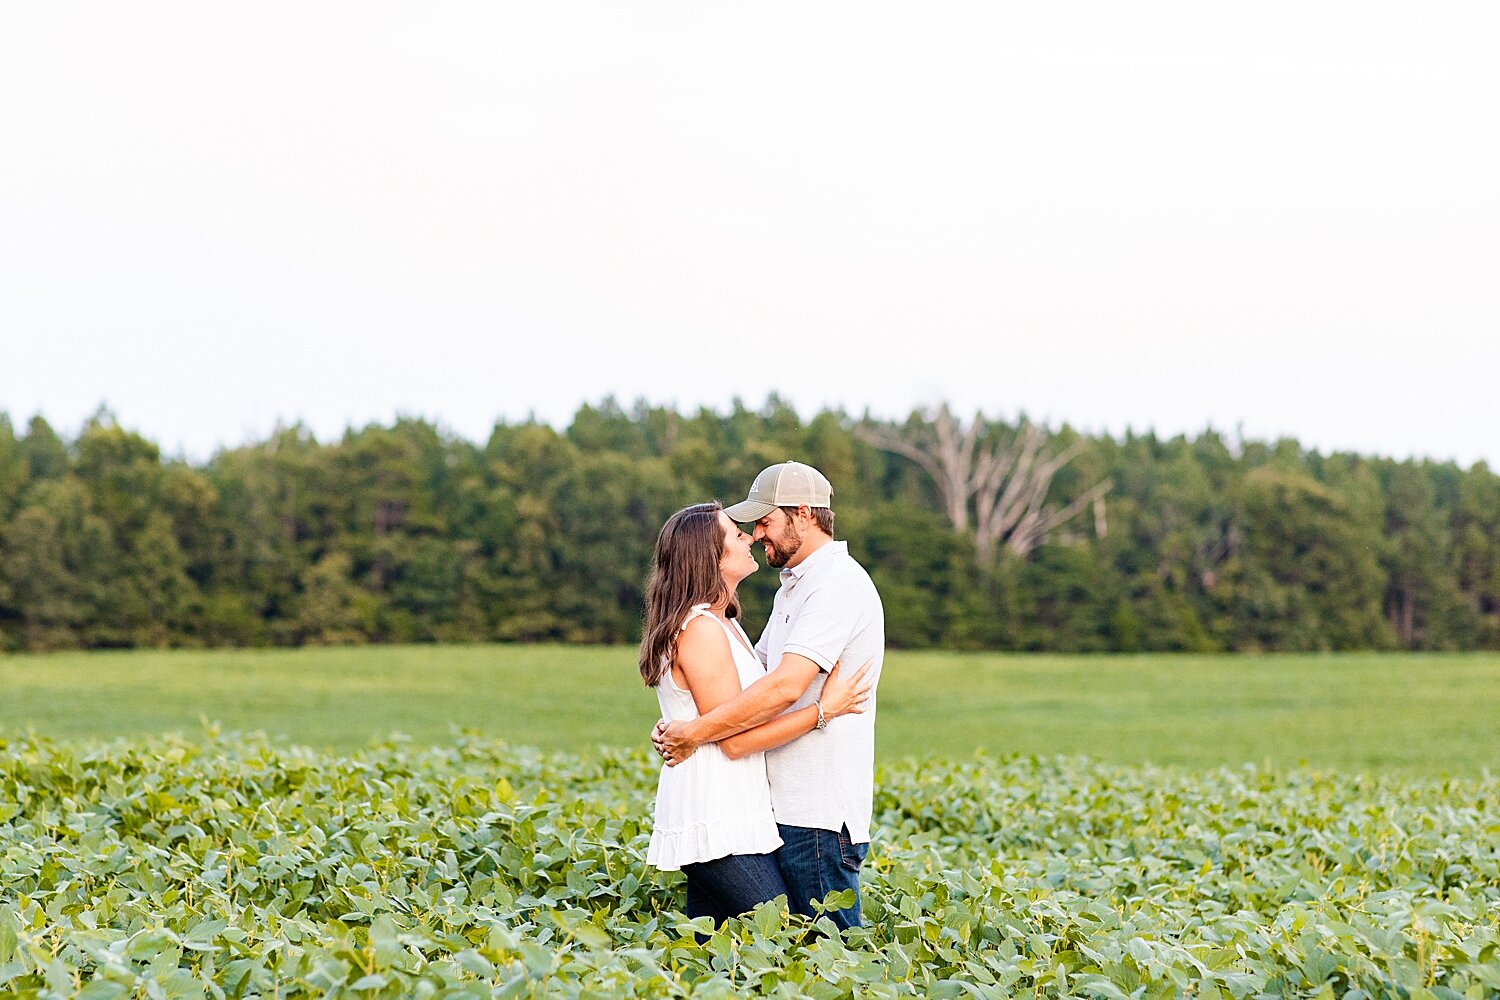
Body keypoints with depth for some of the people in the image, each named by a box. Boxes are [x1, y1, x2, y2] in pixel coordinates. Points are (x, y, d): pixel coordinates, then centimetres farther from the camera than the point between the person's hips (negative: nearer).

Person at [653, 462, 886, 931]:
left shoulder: (837, 584, -14)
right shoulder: (794, 588, 20)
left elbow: (785, 686, -24)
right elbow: (756, 672, 22)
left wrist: (695, 733, -18)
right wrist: (678, 727, 6)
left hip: (819, 818, -10)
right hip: (782, 808, 10)